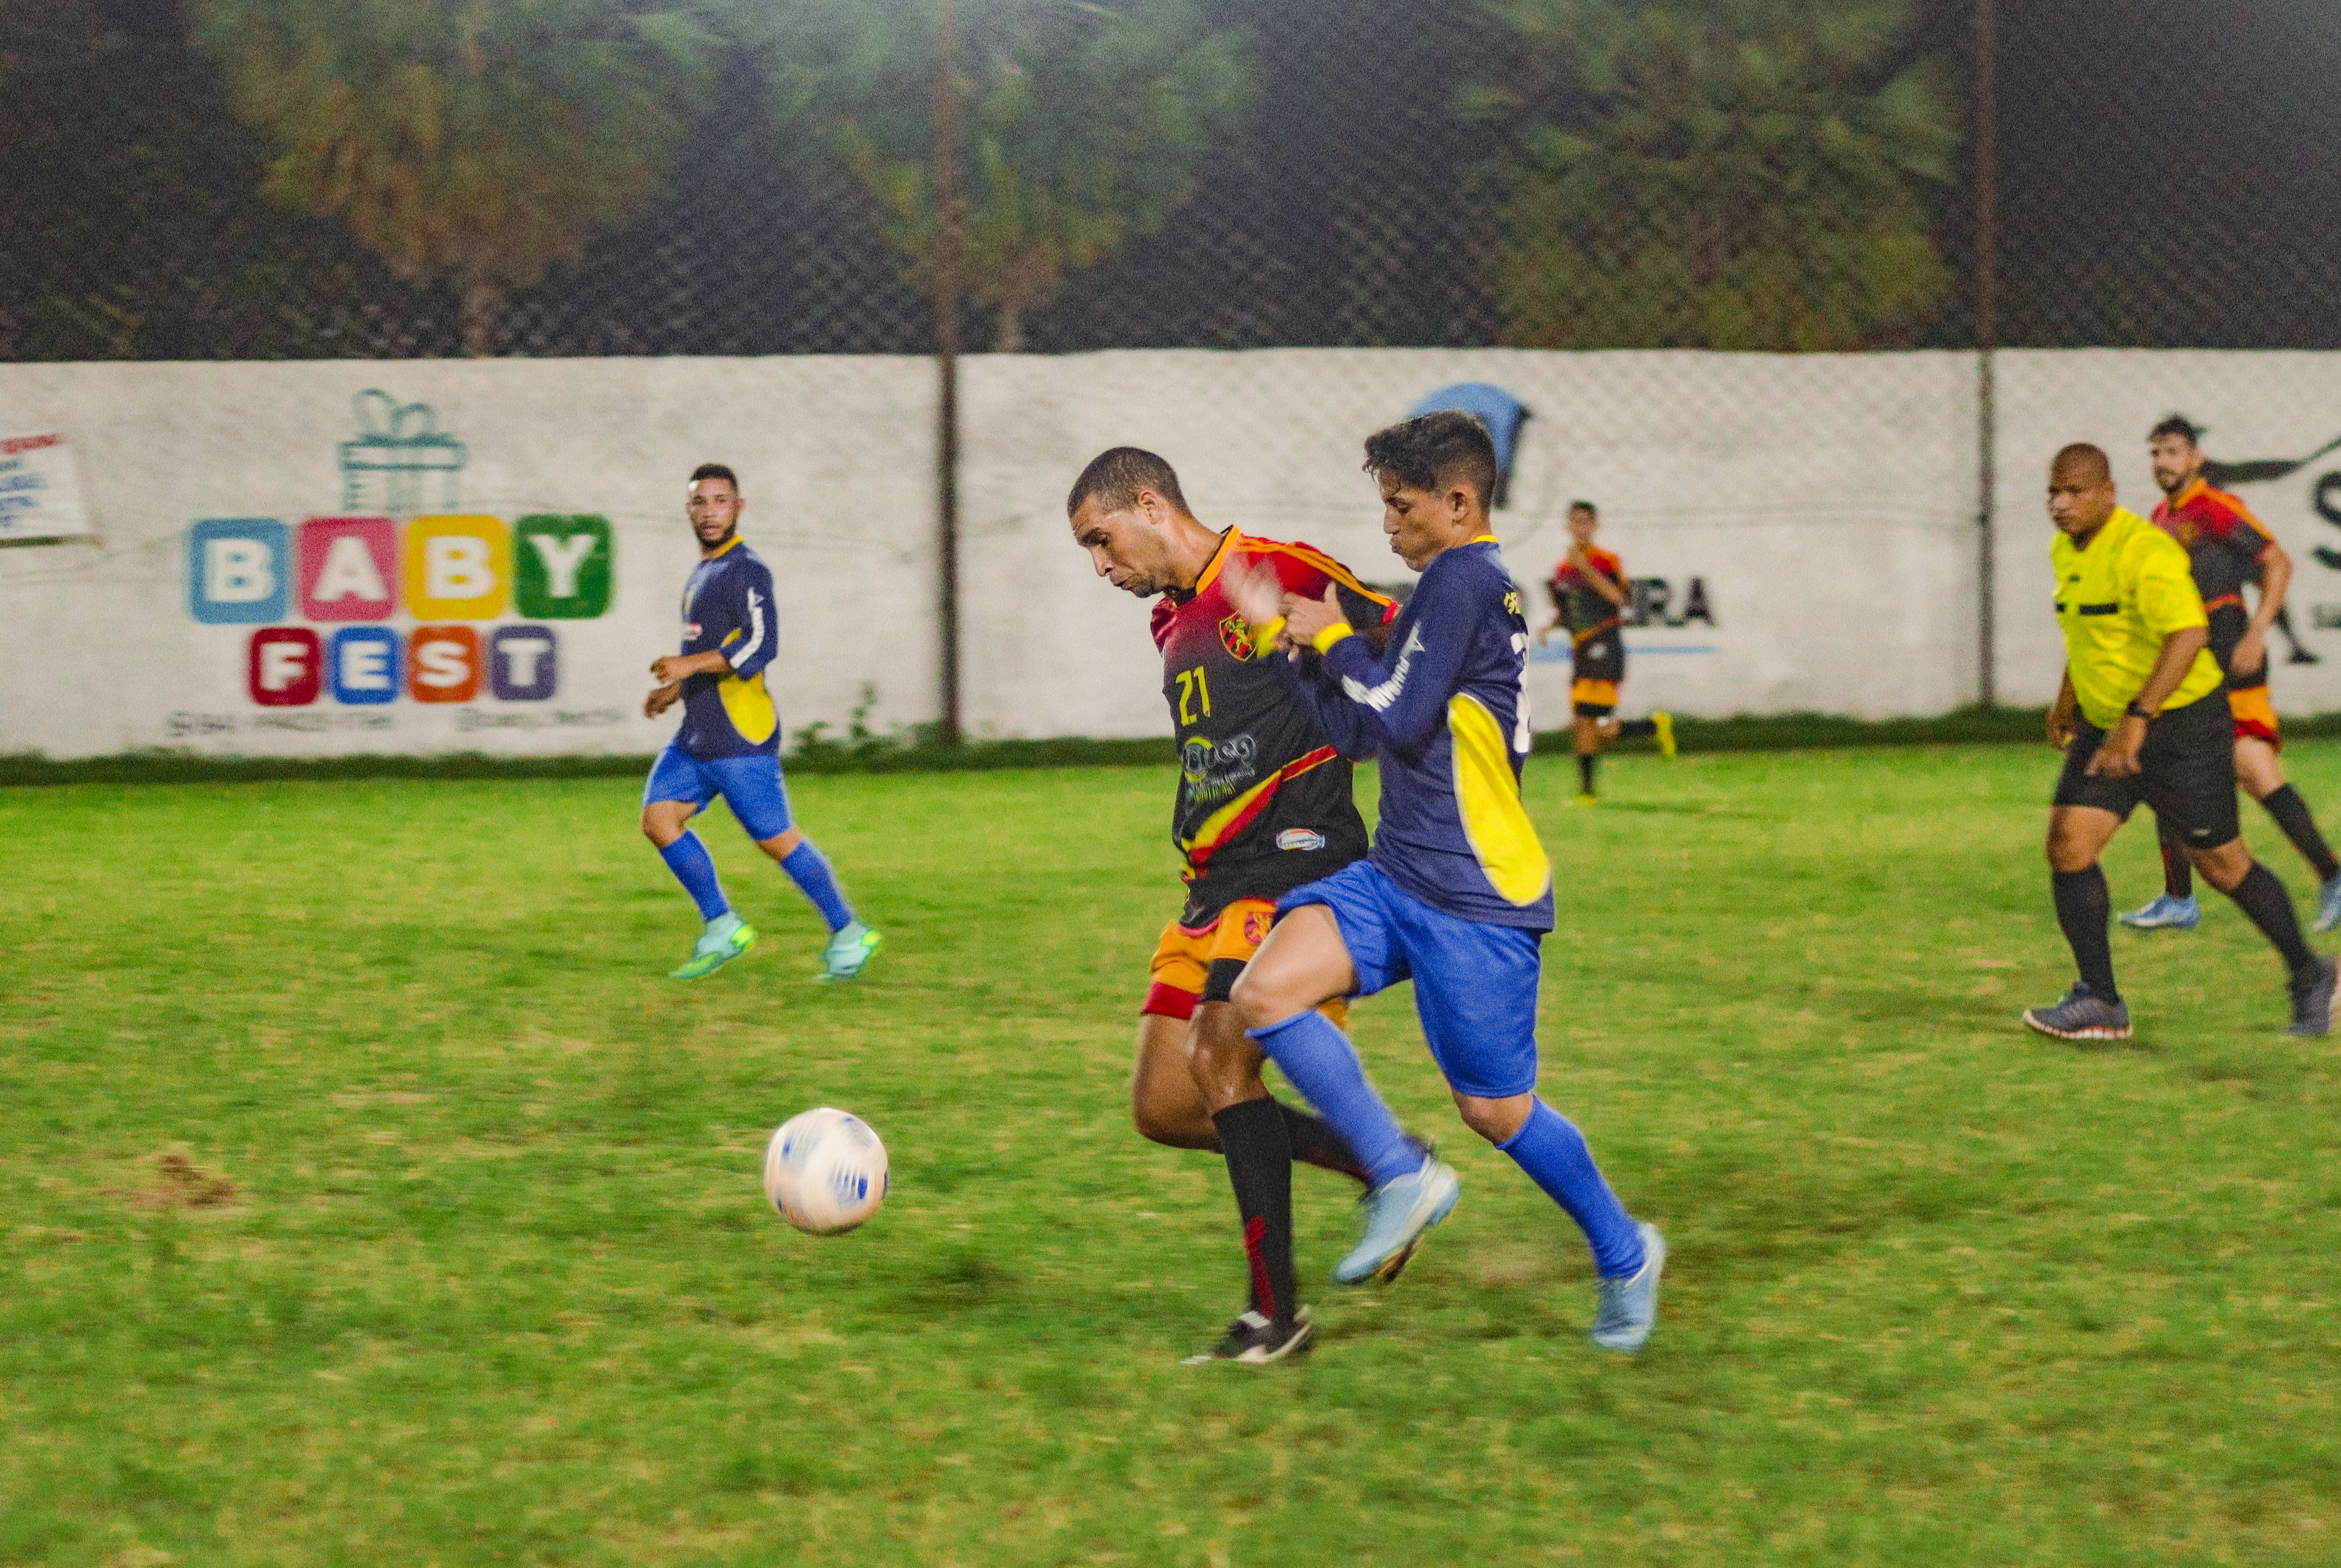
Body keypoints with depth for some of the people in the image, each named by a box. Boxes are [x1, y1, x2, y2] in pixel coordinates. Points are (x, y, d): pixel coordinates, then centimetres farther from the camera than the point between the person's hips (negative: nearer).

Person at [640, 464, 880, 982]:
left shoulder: (747, 571, -11)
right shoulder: (703, 572, 18)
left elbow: (758, 647, -23)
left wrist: (689, 665, -27)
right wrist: (675, 691, 21)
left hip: (740, 738, -9)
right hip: (696, 735, 9)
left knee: (776, 839, -5)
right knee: (658, 819, 0)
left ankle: (849, 934, 7)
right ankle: (722, 928, 7)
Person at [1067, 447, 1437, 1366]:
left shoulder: (1282, 576, -10)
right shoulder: (1175, 623, 17)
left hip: (1296, 868, -9)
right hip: (1216, 887, 9)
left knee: (1218, 1056, -22)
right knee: (1163, 1107, 2)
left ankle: (1275, 1311, -12)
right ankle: (1386, 1168, 17)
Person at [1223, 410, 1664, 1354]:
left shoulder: (1466, 582, -13)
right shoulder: (1447, 589, 16)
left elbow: (1395, 717, -18)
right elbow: (1353, 733, 19)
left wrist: (1334, 639, -3)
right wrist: (1281, 634, 11)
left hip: (1476, 897, -9)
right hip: (1395, 877, 9)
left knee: (1494, 1110, 2)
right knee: (1265, 992, -12)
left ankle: (1624, 1255, 23)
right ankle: (1402, 1178, -1)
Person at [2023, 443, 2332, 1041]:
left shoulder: (2144, 551, -22)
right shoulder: (2065, 550, 6)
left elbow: (2189, 634, -34)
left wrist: (2137, 719, -40)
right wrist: (2067, 699, 25)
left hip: (2182, 724, -8)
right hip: (2104, 726, 8)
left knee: (2221, 864, 2)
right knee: (2067, 844, -8)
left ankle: (2309, 976, 23)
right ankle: (2099, 1001, -1)